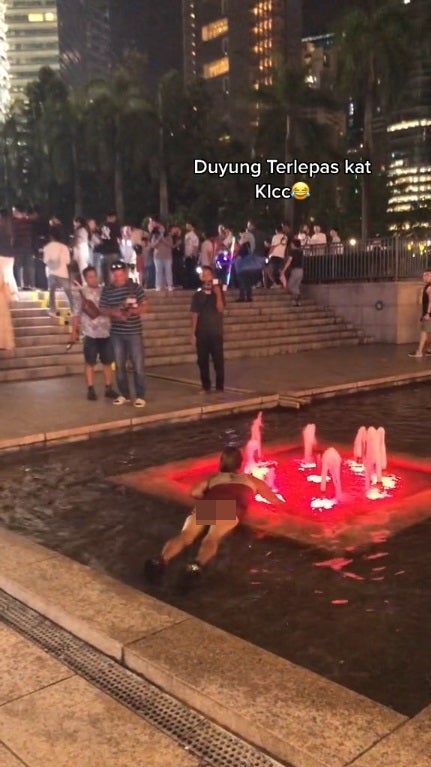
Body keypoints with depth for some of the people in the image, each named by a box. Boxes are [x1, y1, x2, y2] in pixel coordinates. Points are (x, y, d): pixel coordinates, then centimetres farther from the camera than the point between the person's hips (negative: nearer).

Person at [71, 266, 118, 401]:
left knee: (107, 362, 9)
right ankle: (90, 390, 12)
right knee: (90, 363, 4)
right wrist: (74, 331, -8)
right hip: (90, 334, -3)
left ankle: (109, 388, 18)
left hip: (106, 333, 4)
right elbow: (76, 314, -4)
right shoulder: (82, 293, -3)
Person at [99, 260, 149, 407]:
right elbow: (102, 310, 5)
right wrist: (114, 312, -15)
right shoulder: (107, 290, 4)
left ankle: (140, 396, 7)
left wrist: (132, 311, -20)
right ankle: (124, 394, 22)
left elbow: (146, 307, -3)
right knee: (119, 366, 10)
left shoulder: (135, 287, -3)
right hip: (116, 334, 3)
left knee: (138, 366, -2)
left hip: (134, 332, -3)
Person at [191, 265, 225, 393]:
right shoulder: (197, 294, 6)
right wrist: (193, 333, 2)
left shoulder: (218, 292, 3)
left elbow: (220, 309, -12)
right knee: (202, 361, 4)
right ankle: (206, 387, 14)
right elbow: (195, 315, 6)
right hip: (201, 333, 2)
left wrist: (218, 294, -20)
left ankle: (220, 387, 5)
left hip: (216, 332, -2)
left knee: (218, 360, -3)